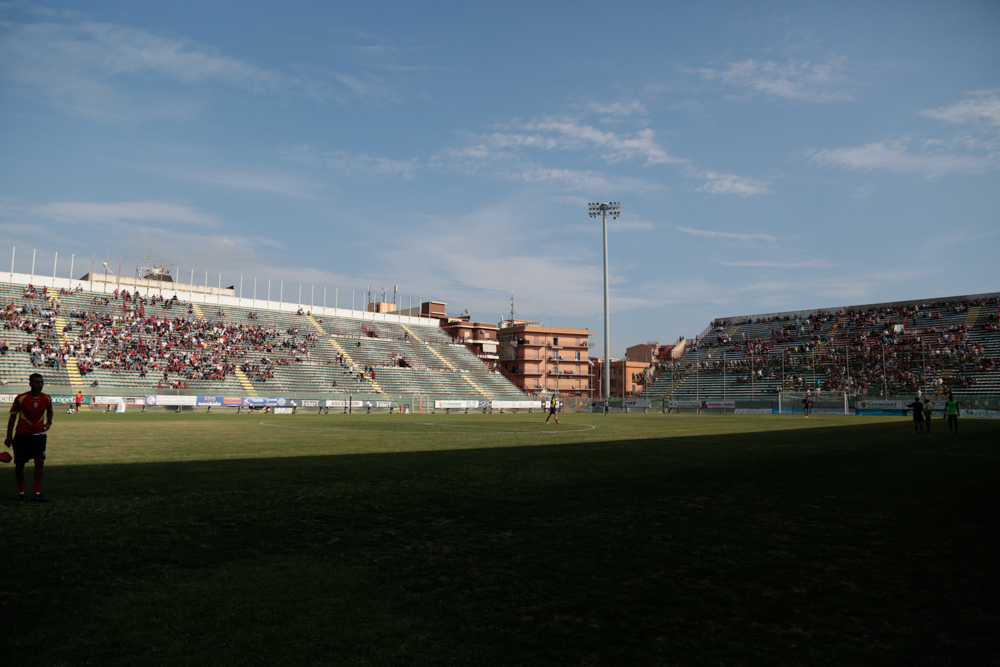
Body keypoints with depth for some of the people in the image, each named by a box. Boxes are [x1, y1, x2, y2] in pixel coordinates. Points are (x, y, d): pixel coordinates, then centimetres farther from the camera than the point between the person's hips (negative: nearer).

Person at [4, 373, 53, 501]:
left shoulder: (47, 398, -1)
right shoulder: (20, 398, -8)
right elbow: (12, 417, 1)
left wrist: (49, 422, 2)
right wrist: (9, 437, 1)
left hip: (39, 435, 1)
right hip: (21, 435, -1)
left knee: (40, 461, -9)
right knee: (19, 463, 4)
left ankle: (37, 492, -2)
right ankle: (21, 492, 21)